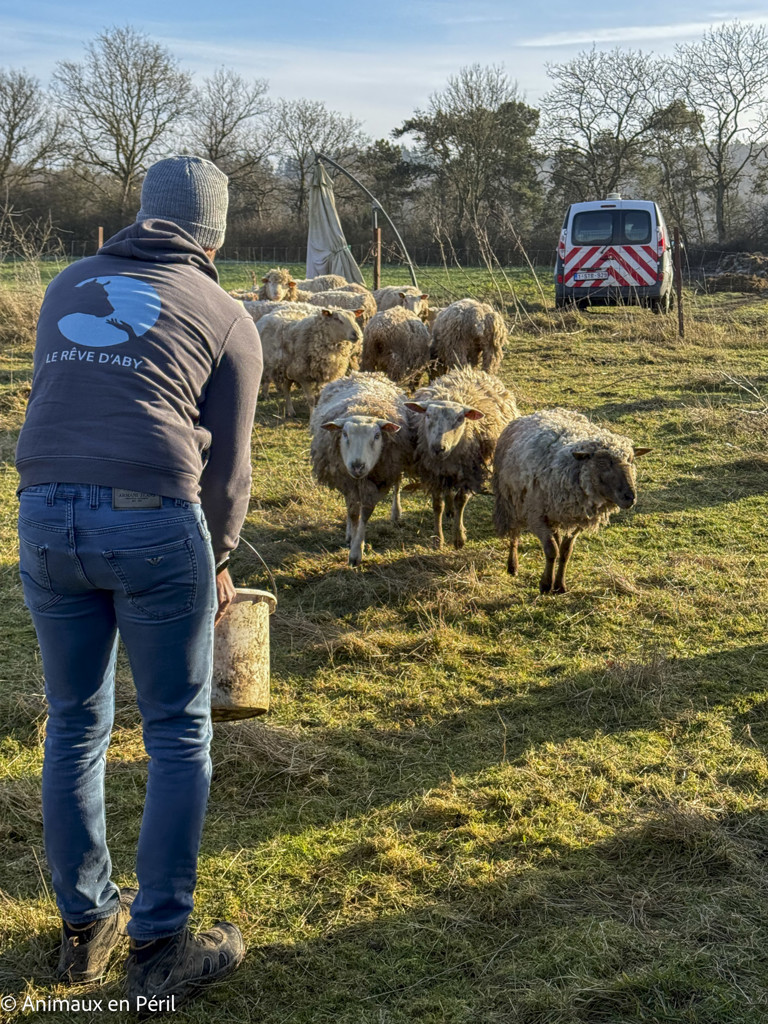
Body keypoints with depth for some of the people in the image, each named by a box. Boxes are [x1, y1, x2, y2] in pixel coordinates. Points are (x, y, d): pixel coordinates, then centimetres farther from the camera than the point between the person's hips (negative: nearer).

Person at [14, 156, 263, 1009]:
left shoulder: (68, 286, 20)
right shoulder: (226, 318, 9)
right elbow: (225, 465, 11)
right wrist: (219, 561, 26)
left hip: (43, 515, 4)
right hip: (154, 522, -4)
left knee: (73, 727, 17)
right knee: (178, 737, 9)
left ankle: (85, 927, 30)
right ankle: (158, 949, 15)